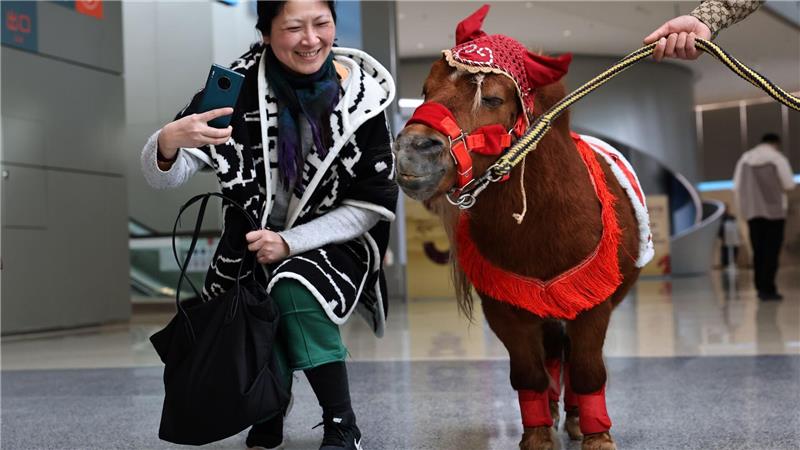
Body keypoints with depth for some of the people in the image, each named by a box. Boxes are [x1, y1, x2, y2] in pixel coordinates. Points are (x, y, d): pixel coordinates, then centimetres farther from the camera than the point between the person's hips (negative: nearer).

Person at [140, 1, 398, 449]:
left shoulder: (362, 92, -15)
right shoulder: (237, 86, -16)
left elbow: (372, 203, -10)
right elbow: (164, 176, -19)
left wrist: (291, 242, -20)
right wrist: (169, 141, -44)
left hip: (335, 238, -2)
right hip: (253, 242, 2)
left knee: (295, 291, -31)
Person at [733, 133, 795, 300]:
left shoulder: (745, 158, 10)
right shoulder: (778, 158, -4)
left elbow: (736, 187, 7)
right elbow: (789, 185, -5)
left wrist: (742, 208, 14)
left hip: (752, 212, 5)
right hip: (774, 211, -4)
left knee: (758, 251, 9)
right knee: (772, 251, -3)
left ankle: (761, 287, 9)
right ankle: (768, 289, -8)